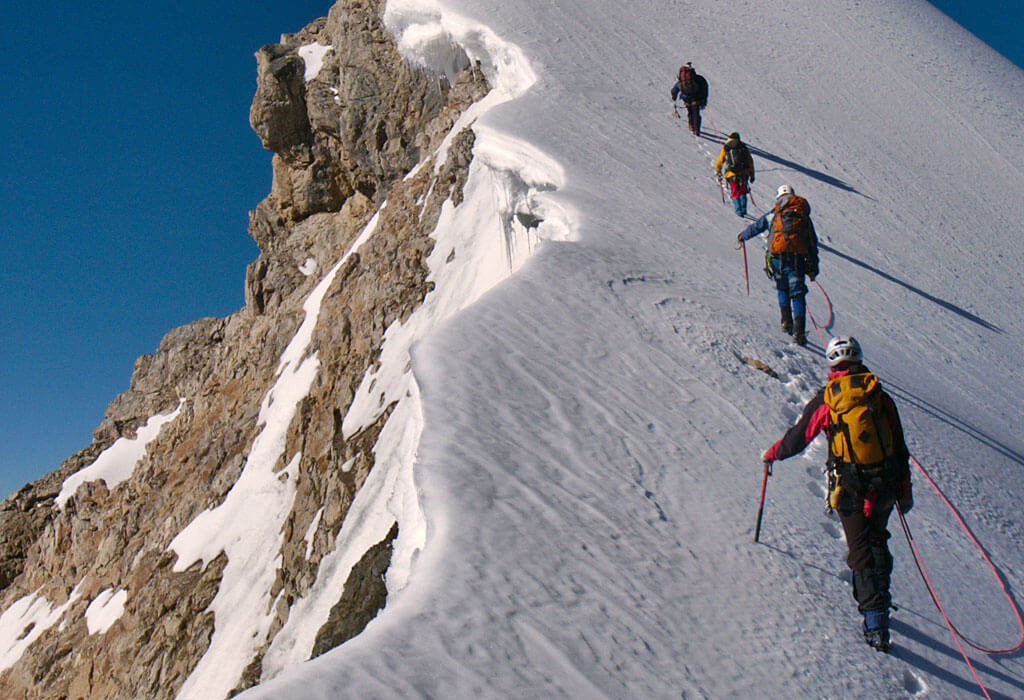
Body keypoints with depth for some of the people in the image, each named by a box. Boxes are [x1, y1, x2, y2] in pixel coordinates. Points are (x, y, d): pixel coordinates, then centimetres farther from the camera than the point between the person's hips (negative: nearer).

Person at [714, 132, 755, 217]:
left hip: (732, 175, -1)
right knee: (742, 192, 15)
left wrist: (718, 174, 23)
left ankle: (738, 210, -1)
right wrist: (751, 175, 17)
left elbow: (719, 163, 10)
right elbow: (750, 162, 10)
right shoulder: (744, 147, 10)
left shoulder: (725, 148, 8)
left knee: (735, 193, 11)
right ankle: (743, 209, -1)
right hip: (744, 174, 1)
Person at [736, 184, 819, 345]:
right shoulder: (804, 215, 17)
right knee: (797, 294, 4)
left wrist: (742, 237, 39)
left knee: (782, 289, 22)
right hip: (797, 258, 0)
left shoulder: (774, 213, 12)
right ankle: (799, 331, -8)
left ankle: (786, 321, 6)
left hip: (777, 258, 0)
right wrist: (813, 266, 19)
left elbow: (756, 226, 21)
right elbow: (813, 243, 16)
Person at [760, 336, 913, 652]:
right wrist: (905, 490, 18)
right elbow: (900, 448, 8)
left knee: (861, 551, 4)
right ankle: (877, 597, 28)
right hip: (885, 489, 3)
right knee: (877, 541, 24)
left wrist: (771, 454, 21)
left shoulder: (825, 400, -6)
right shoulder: (881, 397, 3)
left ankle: (876, 625, 0)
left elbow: (797, 437, 2)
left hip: (850, 491, -3)